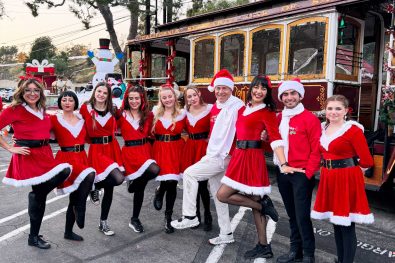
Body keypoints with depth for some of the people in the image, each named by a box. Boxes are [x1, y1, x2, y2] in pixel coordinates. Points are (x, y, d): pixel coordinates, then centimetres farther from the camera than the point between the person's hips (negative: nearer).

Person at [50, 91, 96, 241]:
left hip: (82, 157, 5)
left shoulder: (82, 119, 11)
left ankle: (68, 232, 27)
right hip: (66, 158, -5)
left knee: (75, 198, 10)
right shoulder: (54, 119, -1)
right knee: (89, 175, -34)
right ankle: (80, 209, -12)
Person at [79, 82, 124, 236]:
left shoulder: (111, 111, 8)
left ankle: (103, 223, 26)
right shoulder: (85, 108, -3)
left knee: (109, 187, 9)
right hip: (96, 150, -5)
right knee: (117, 179, -25)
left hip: (112, 149, 5)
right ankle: (94, 187, 9)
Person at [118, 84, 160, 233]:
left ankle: (134, 220, 29)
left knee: (140, 187, 9)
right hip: (130, 151, -4)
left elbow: (150, 133, 12)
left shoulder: (148, 115, 8)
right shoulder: (122, 115, -1)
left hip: (145, 150, 4)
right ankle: (133, 184, 2)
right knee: (154, 170, -29)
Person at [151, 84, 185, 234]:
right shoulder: (155, 113, 4)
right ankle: (159, 192, 27)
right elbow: (151, 132, 9)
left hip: (176, 150, 0)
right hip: (160, 150, 0)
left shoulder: (181, 114, 1)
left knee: (172, 183, 3)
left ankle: (168, 217, 22)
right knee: (167, 181, -13)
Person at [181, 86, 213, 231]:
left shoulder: (209, 108, -10)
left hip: (204, 147, -5)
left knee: (202, 184, -4)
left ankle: (207, 217, 17)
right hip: (190, 147, 6)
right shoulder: (186, 110, 9)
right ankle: (196, 215, 26)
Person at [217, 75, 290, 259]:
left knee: (223, 195, -7)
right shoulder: (243, 109, 14)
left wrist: (283, 164, -26)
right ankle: (263, 246, 21)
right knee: (254, 203, 10)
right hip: (239, 156, 7)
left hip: (253, 158, -7)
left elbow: (275, 138, -16)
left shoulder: (267, 112, -5)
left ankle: (262, 204, 8)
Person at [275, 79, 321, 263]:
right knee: (291, 214, 15)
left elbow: (317, 149, -11)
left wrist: (307, 173, -14)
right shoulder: (278, 118, 9)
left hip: (301, 174, -6)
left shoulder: (309, 118, -9)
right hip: (282, 172, 6)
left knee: (302, 216, -1)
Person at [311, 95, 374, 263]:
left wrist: (350, 169, 1)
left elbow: (367, 161, -13)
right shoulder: (323, 128, 7)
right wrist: (328, 168, 6)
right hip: (328, 178, 7)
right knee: (336, 221, 17)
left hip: (347, 179, -7)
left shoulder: (353, 130, -13)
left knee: (347, 225, 3)